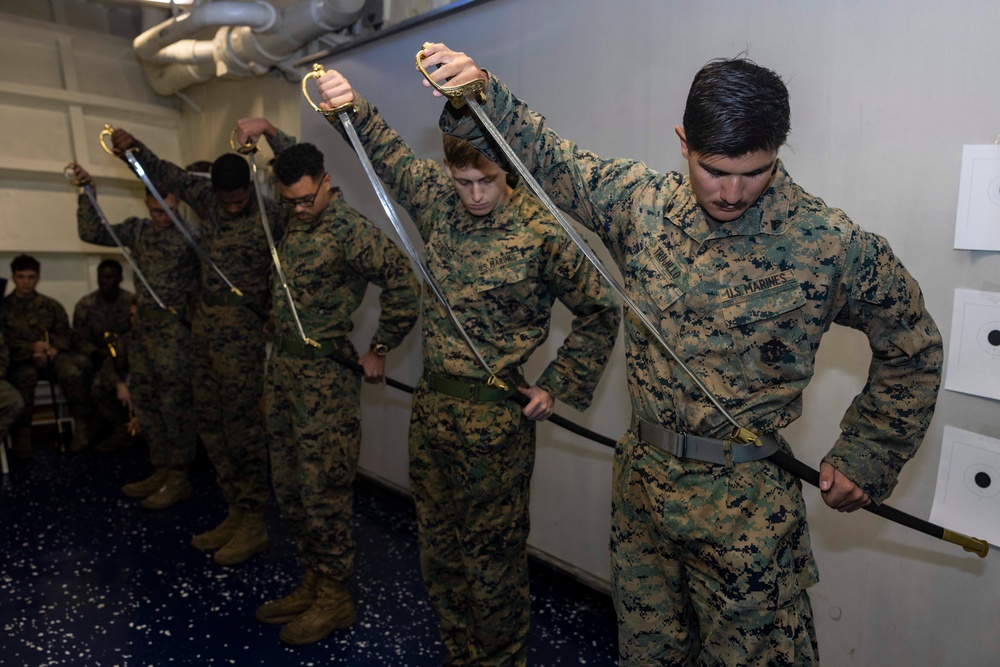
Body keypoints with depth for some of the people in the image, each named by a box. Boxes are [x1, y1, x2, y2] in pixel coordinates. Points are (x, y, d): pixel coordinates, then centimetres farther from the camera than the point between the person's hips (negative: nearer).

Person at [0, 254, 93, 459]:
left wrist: (52, 350, -14)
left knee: (72, 373, -33)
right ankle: (22, 433, -30)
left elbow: (63, 334, 9)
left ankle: (82, 425, -23)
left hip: (52, 355, 1)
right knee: (24, 377, -38)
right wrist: (31, 348, -16)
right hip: (22, 359, -1)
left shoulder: (51, 306, 18)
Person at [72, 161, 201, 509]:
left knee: (175, 402, -4)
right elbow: (91, 232, 13)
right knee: (144, 399, 11)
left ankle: (178, 479, 6)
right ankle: (161, 471, 23)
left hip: (175, 324, -7)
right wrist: (86, 191, 6)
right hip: (143, 324, 7)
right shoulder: (136, 229, 11)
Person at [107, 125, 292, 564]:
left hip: (241, 328, -7)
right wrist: (131, 146, 3)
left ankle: (253, 524, 7)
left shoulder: (271, 217, -9)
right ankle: (235, 514, 20)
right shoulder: (205, 198, 10)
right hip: (204, 323, 7)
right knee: (210, 422, 9)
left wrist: (271, 133, -20)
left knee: (241, 423, -5)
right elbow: (162, 171, 19)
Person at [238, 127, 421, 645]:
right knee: (289, 486, 15)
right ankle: (313, 584, 31)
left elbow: (403, 283, -22)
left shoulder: (350, 229, -16)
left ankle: (335, 599, 18)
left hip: (323, 373, -9)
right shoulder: (293, 219, 10)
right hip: (282, 365, 9)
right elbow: (292, 158, 35)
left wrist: (379, 349, -15)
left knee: (322, 490, 0)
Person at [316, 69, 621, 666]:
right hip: (432, 405, 6)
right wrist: (350, 106, -6)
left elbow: (600, 312, -4)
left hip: (497, 416, -6)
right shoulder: (438, 198, 4)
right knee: (438, 545, 19)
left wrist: (556, 387, -7)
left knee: (493, 558, 7)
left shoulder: (540, 232, -11)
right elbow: (384, 148, 13)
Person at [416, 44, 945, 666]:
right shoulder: (642, 200, -4)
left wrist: (867, 456, 1)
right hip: (641, 480, 4)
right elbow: (544, 155, 3)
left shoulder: (834, 244, -11)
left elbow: (912, 350, 3)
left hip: (747, 504, -3)